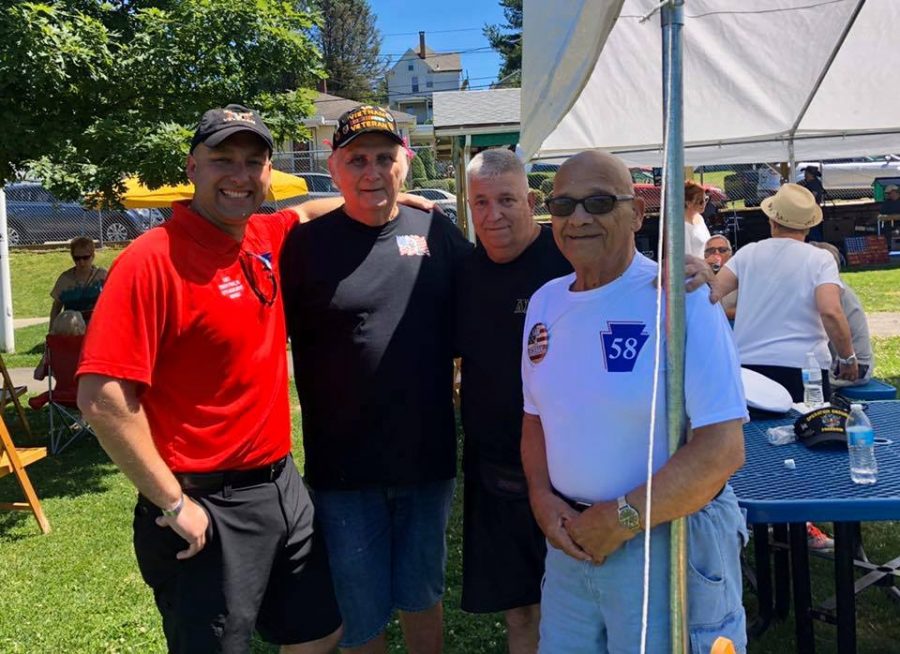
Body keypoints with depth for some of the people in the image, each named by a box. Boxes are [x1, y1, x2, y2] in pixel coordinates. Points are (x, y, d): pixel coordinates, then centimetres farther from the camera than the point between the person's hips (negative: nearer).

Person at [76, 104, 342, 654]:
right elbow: (103, 398, -22)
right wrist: (173, 504, -18)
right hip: (208, 509, -7)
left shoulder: (264, 238, 4)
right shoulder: (154, 259, -18)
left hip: (283, 485, 8)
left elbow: (304, 213, 28)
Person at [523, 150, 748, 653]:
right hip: (572, 540, 6)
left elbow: (723, 448, -20)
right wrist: (543, 498, -3)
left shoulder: (678, 300, -15)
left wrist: (622, 521, -17)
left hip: (670, 543, -5)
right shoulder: (545, 301, 5)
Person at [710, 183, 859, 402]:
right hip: (804, 366, -2)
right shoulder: (820, 259, -2)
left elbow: (711, 295, -4)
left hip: (748, 363, 3)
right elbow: (831, 312, -14)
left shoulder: (748, 253, 5)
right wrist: (848, 358, -4)